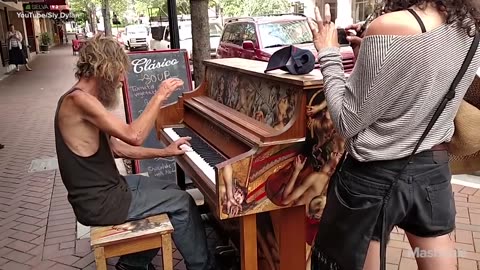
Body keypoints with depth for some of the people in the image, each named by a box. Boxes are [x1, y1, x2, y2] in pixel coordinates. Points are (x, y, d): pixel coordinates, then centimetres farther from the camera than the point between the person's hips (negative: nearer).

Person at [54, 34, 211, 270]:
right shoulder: (79, 99, -22)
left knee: (171, 192, 20)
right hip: (99, 202, -10)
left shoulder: (85, 99, 10)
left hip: (102, 188, 10)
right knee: (182, 202, -2)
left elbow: (116, 148, 10)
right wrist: (160, 96, -19)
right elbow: (133, 136, -29)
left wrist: (164, 152, 5)